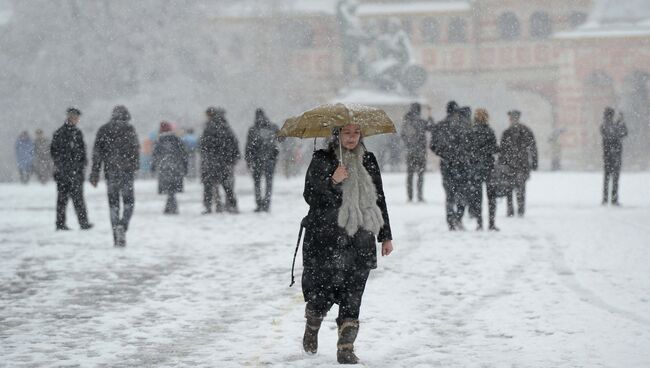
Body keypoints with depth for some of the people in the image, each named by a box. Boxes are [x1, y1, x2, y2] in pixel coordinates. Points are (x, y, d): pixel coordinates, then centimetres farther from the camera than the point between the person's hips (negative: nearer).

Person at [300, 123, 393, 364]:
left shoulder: (368, 161, 11)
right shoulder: (321, 161, -1)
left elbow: (379, 199, 17)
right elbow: (310, 196, -6)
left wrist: (386, 236, 16)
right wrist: (332, 182, -22)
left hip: (359, 241, 3)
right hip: (326, 240, -3)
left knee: (352, 296, -2)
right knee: (323, 292, -3)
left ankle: (346, 348, 3)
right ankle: (311, 328, 28)